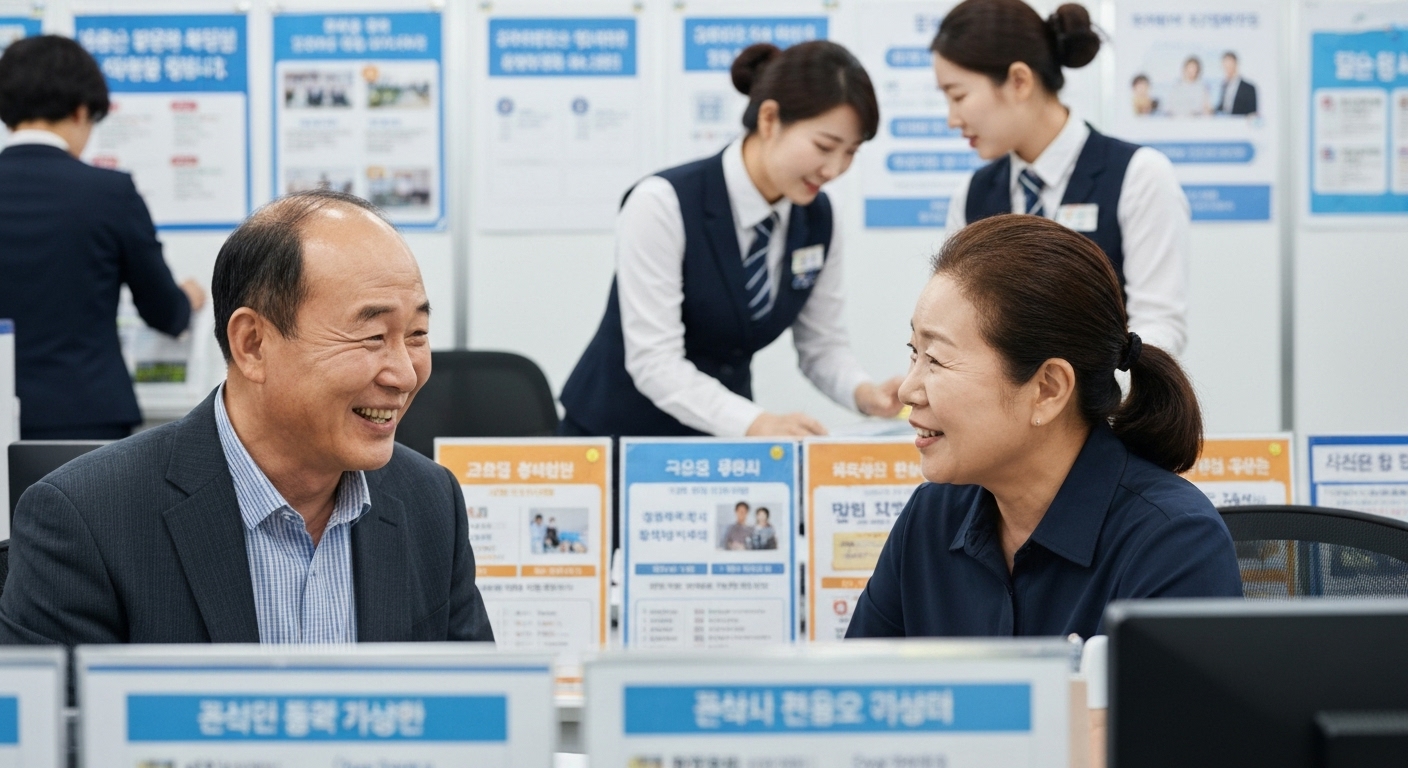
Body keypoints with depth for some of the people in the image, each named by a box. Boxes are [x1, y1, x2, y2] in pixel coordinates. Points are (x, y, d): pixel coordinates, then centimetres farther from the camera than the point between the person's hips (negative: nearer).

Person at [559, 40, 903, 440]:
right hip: (616, 433, -5)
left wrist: (864, 392, -15)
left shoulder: (818, 218, -2)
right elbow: (654, 361, -24)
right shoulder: (662, 205, -20)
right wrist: (756, 423, -36)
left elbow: (821, 344, 7)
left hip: (720, 439, 6)